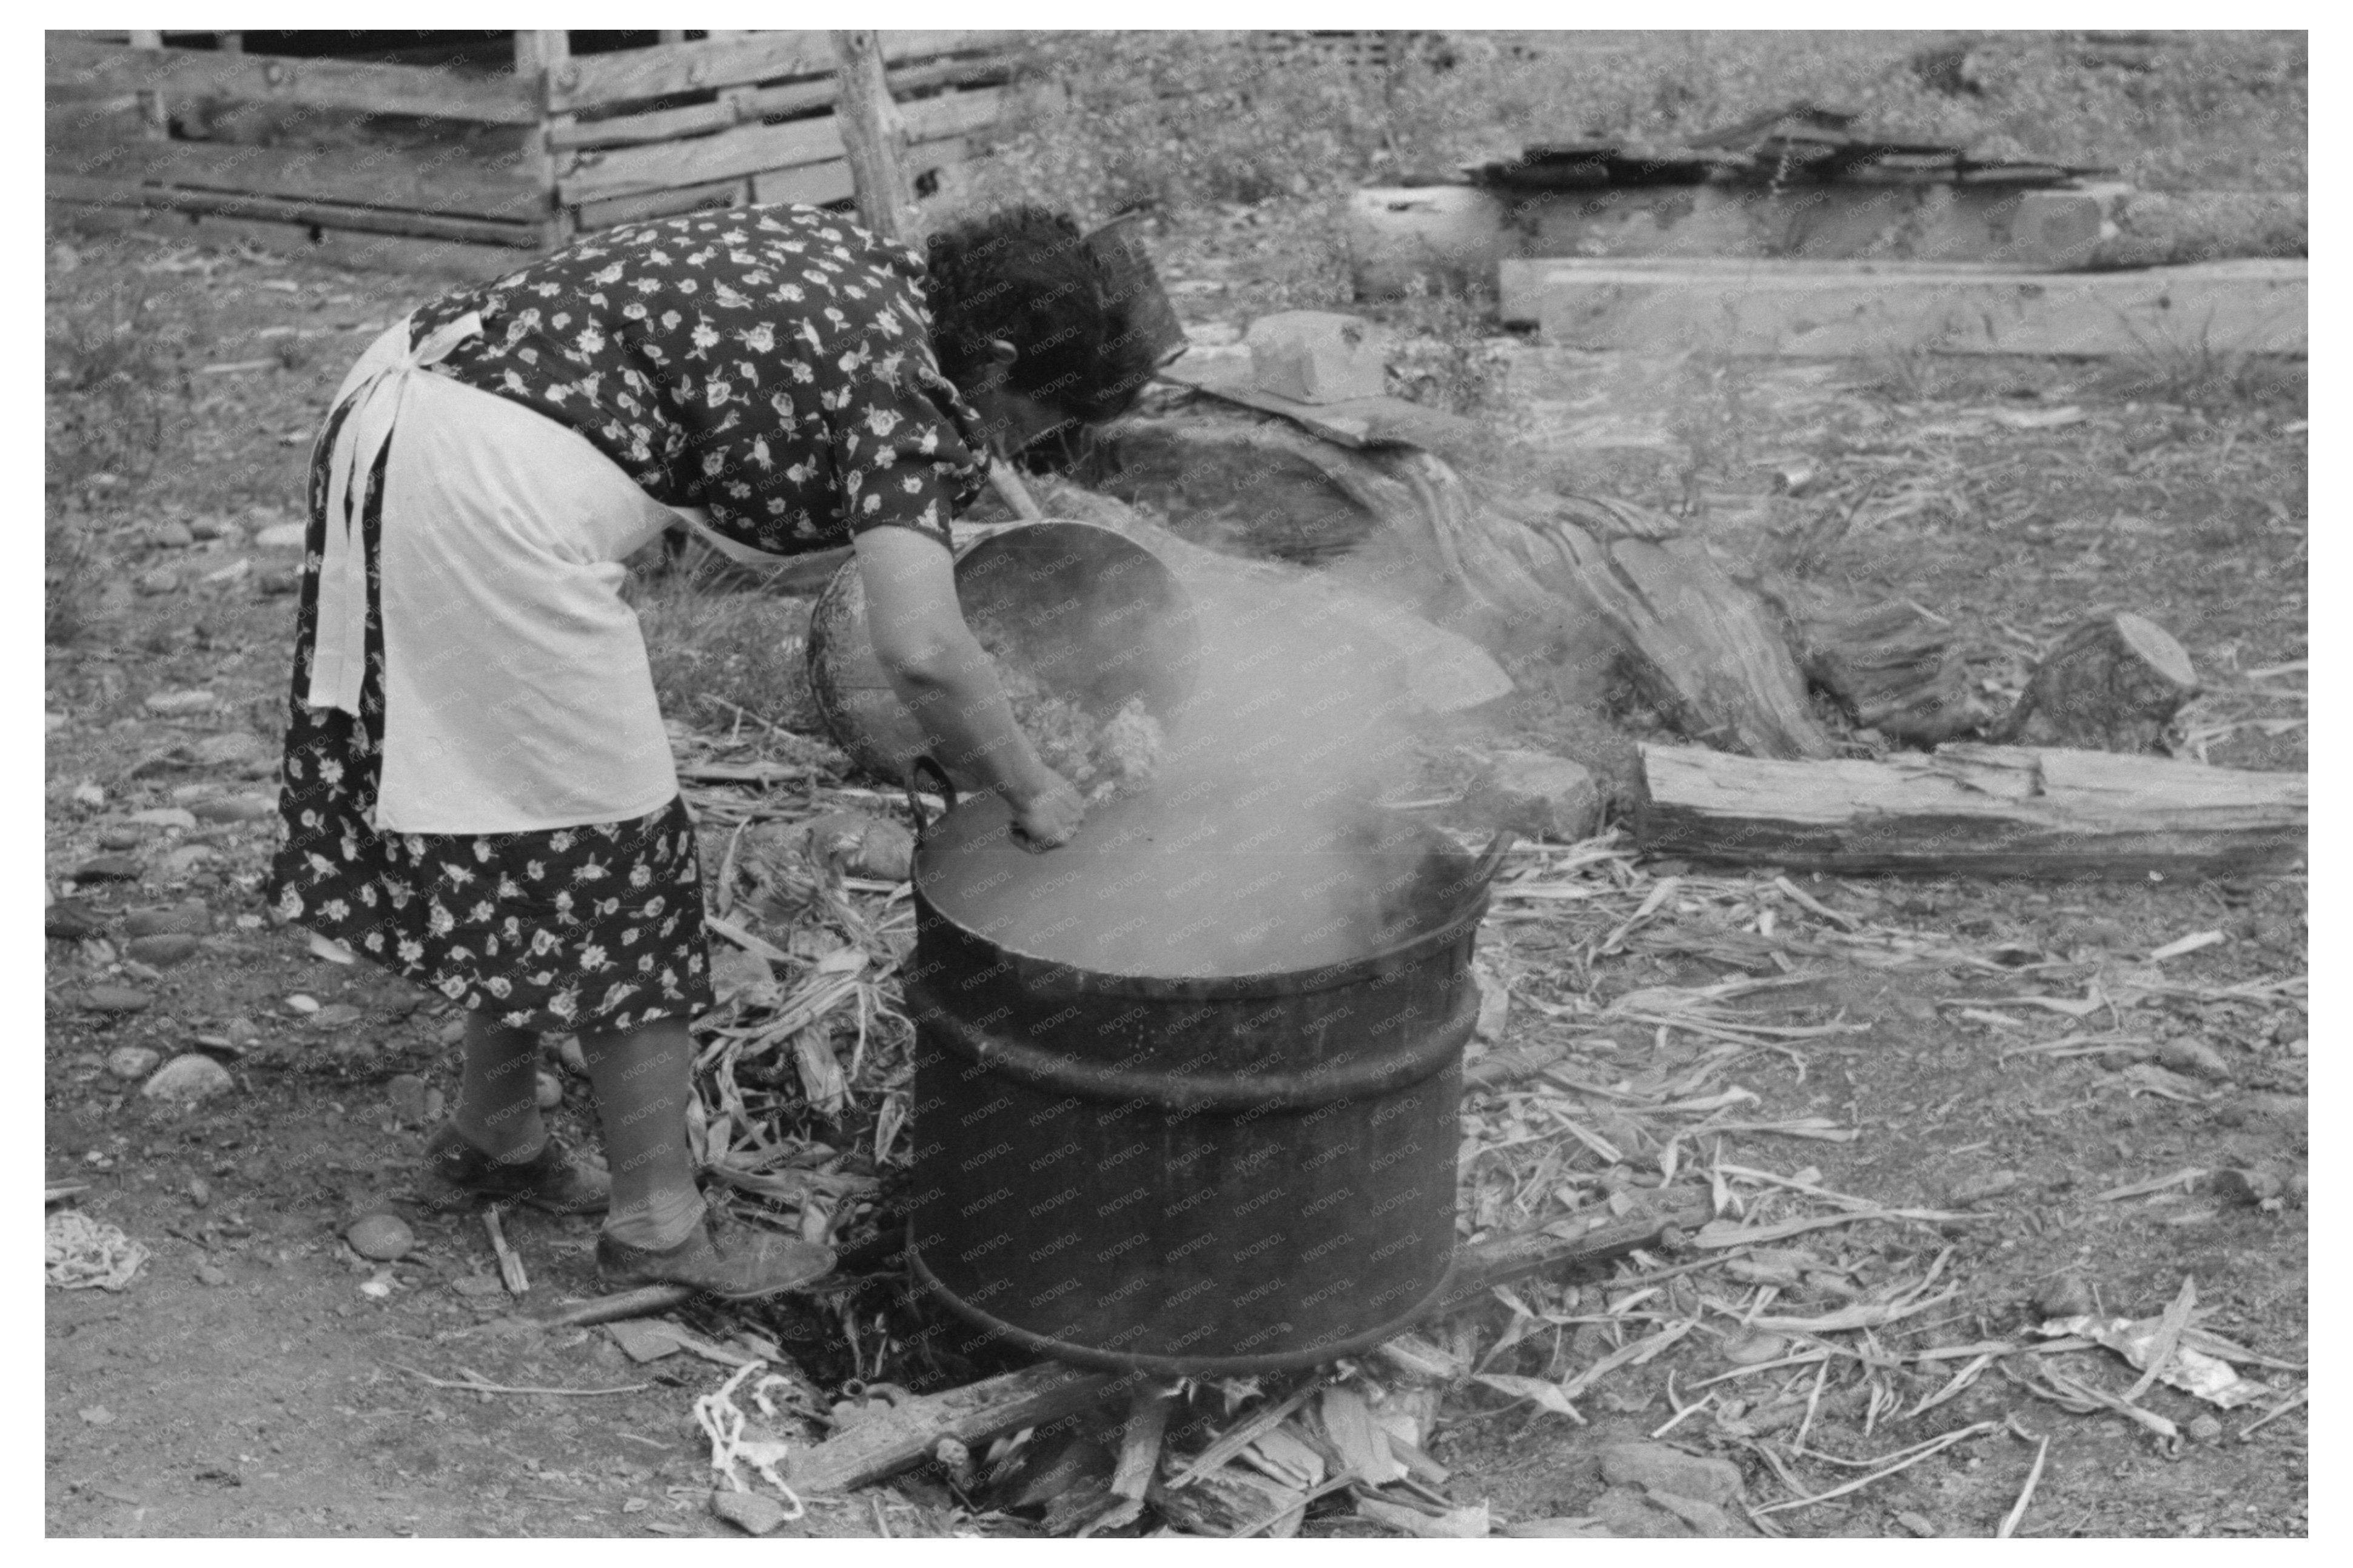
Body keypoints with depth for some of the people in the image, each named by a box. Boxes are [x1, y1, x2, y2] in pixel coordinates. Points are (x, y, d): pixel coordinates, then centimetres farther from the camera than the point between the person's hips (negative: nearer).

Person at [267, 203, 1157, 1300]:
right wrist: (1028, 792, -4)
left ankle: (491, 1137, 36)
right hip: (497, 491, -10)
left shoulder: (842, 254, 16)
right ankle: (656, 1229, 13)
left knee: (512, 819, 21)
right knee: (609, 844, 2)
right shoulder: (903, 382, -9)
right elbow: (919, 652, -22)